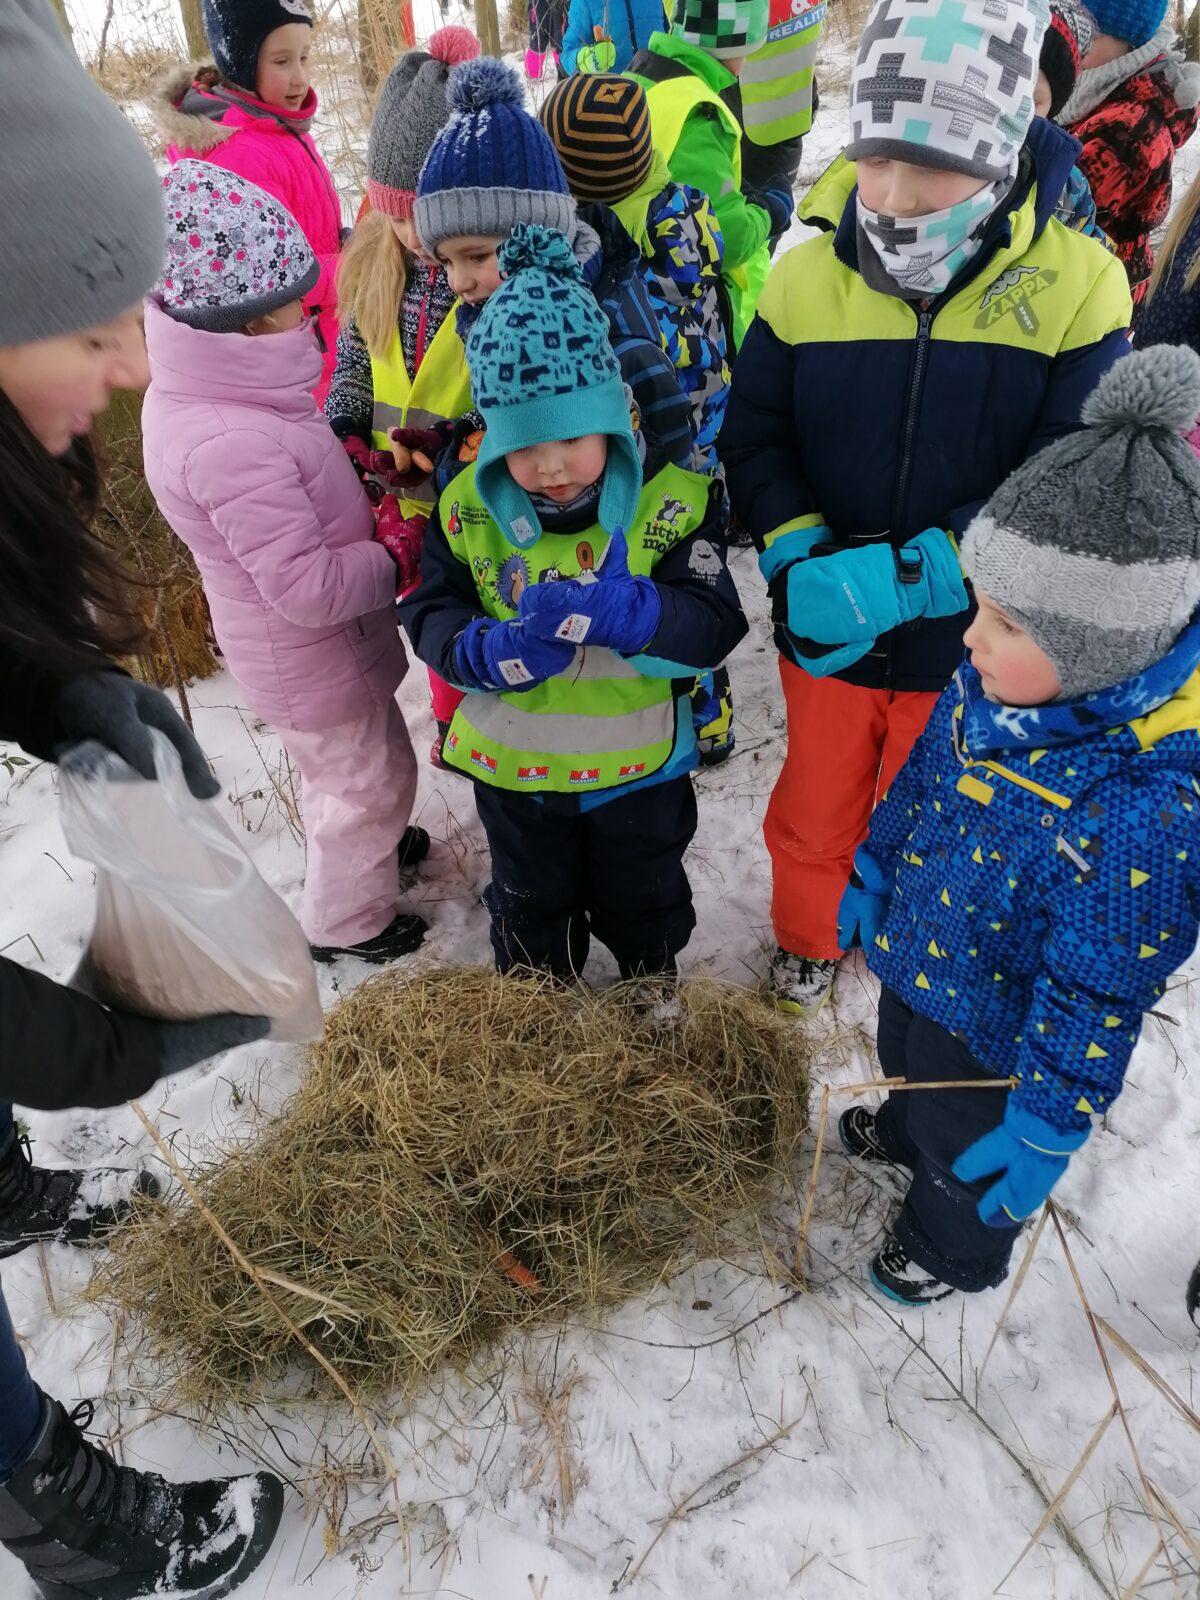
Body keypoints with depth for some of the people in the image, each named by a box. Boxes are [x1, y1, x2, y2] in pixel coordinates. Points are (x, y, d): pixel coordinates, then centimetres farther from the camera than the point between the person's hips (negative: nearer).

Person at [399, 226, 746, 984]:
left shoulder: (673, 501, -19)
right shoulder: (468, 507, -12)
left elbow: (714, 624, -24)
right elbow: (428, 612, -7)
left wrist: (613, 612, -42)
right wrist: (489, 652, -29)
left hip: (636, 764, -1)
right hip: (512, 765, 2)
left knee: (644, 900, 27)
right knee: (531, 905, 27)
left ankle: (653, 980, 59)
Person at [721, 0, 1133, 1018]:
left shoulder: (1077, 288, -16)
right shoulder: (808, 274, -9)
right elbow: (753, 435, -4)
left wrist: (913, 574, -28)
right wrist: (802, 560, -20)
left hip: (968, 645, -1)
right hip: (824, 635, 2)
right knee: (814, 811, 22)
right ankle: (808, 941, 53)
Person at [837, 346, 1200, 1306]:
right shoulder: (997, 685, -17)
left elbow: (1096, 998, -29)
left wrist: (1047, 1132, -19)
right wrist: (873, 873, 13)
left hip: (992, 1032, -6)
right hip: (915, 961, 6)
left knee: (966, 1155, 24)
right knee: (908, 1071, 36)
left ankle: (956, 1251, 57)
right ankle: (907, 1131, 71)